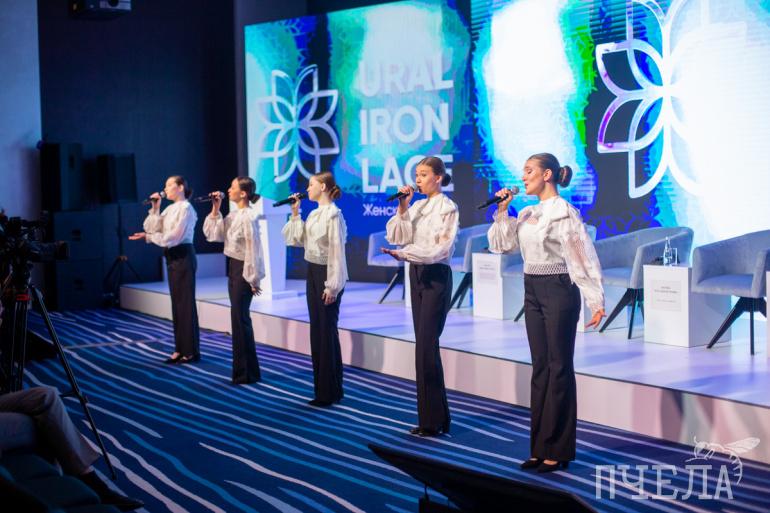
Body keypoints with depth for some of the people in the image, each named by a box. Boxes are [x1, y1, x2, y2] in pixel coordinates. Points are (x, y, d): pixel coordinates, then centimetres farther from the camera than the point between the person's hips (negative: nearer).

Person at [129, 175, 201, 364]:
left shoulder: (186, 208, -11)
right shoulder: (170, 209, 15)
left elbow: (174, 236, -19)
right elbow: (153, 229, 7)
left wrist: (149, 236, -15)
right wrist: (155, 209, 0)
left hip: (183, 256, -9)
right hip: (172, 257, 9)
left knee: (186, 303, -6)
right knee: (177, 303, 10)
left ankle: (191, 351, -1)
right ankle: (181, 349, 15)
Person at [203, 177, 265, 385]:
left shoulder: (248, 216, -17)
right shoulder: (233, 215, 10)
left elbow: (253, 249, -18)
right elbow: (212, 235, 14)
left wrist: (253, 279, -18)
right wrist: (215, 210, 6)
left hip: (243, 269, -9)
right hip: (233, 268, 9)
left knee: (240, 320, -4)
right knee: (239, 319, 13)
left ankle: (247, 373, 5)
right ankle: (243, 368, 21)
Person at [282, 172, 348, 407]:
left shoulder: (333, 214, -14)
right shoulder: (314, 214, 12)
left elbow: (337, 251, -17)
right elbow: (298, 239, 11)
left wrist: (332, 285, -20)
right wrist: (295, 213, 9)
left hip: (326, 274, -9)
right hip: (313, 272, 9)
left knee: (327, 331, -4)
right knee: (316, 330, 11)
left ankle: (331, 391, 3)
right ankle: (322, 386, 19)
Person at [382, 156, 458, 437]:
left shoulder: (447, 208, -8)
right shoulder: (416, 206, 12)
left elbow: (441, 248, -19)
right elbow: (396, 236, 6)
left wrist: (404, 254, -27)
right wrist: (402, 209, -4)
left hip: (437, 276, -7)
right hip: (417, 274, 7)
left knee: (426, 346, -9)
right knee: (425, 345, 9)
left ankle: (432, 420, -2)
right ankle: (436, 415, 17)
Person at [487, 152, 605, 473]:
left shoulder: (563, 212, -12)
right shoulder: (527, 213, 11)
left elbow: (582, 257, -17)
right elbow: (501, 245, 13)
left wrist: (596, 301, -22)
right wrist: (502, 212, 3)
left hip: (559, 291, -8)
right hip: (533, 292, 8)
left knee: (559, 369, -1)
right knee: (540, 368, 11)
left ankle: (559, 450, 7)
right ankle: (541, 447, 18)